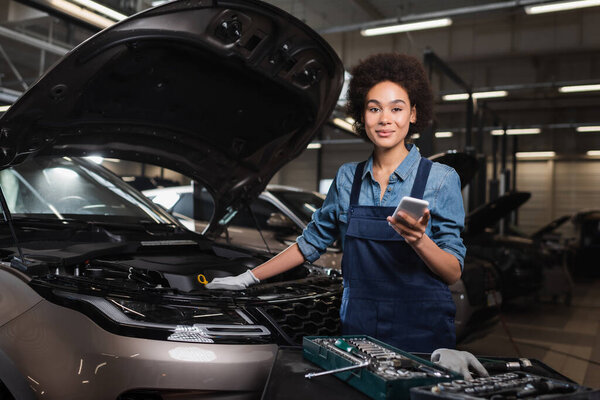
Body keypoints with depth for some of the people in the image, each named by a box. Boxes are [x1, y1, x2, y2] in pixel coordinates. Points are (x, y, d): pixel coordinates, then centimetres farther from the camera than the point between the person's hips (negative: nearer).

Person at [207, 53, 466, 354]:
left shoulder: (441, 179, -5)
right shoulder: (347, 178, 6)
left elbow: (453, 273, -6)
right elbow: (313, 240, 15)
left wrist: (419, 241, -26)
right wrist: (248, 278, 16)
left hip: (422, 331, -2)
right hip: (357, 330, 3)